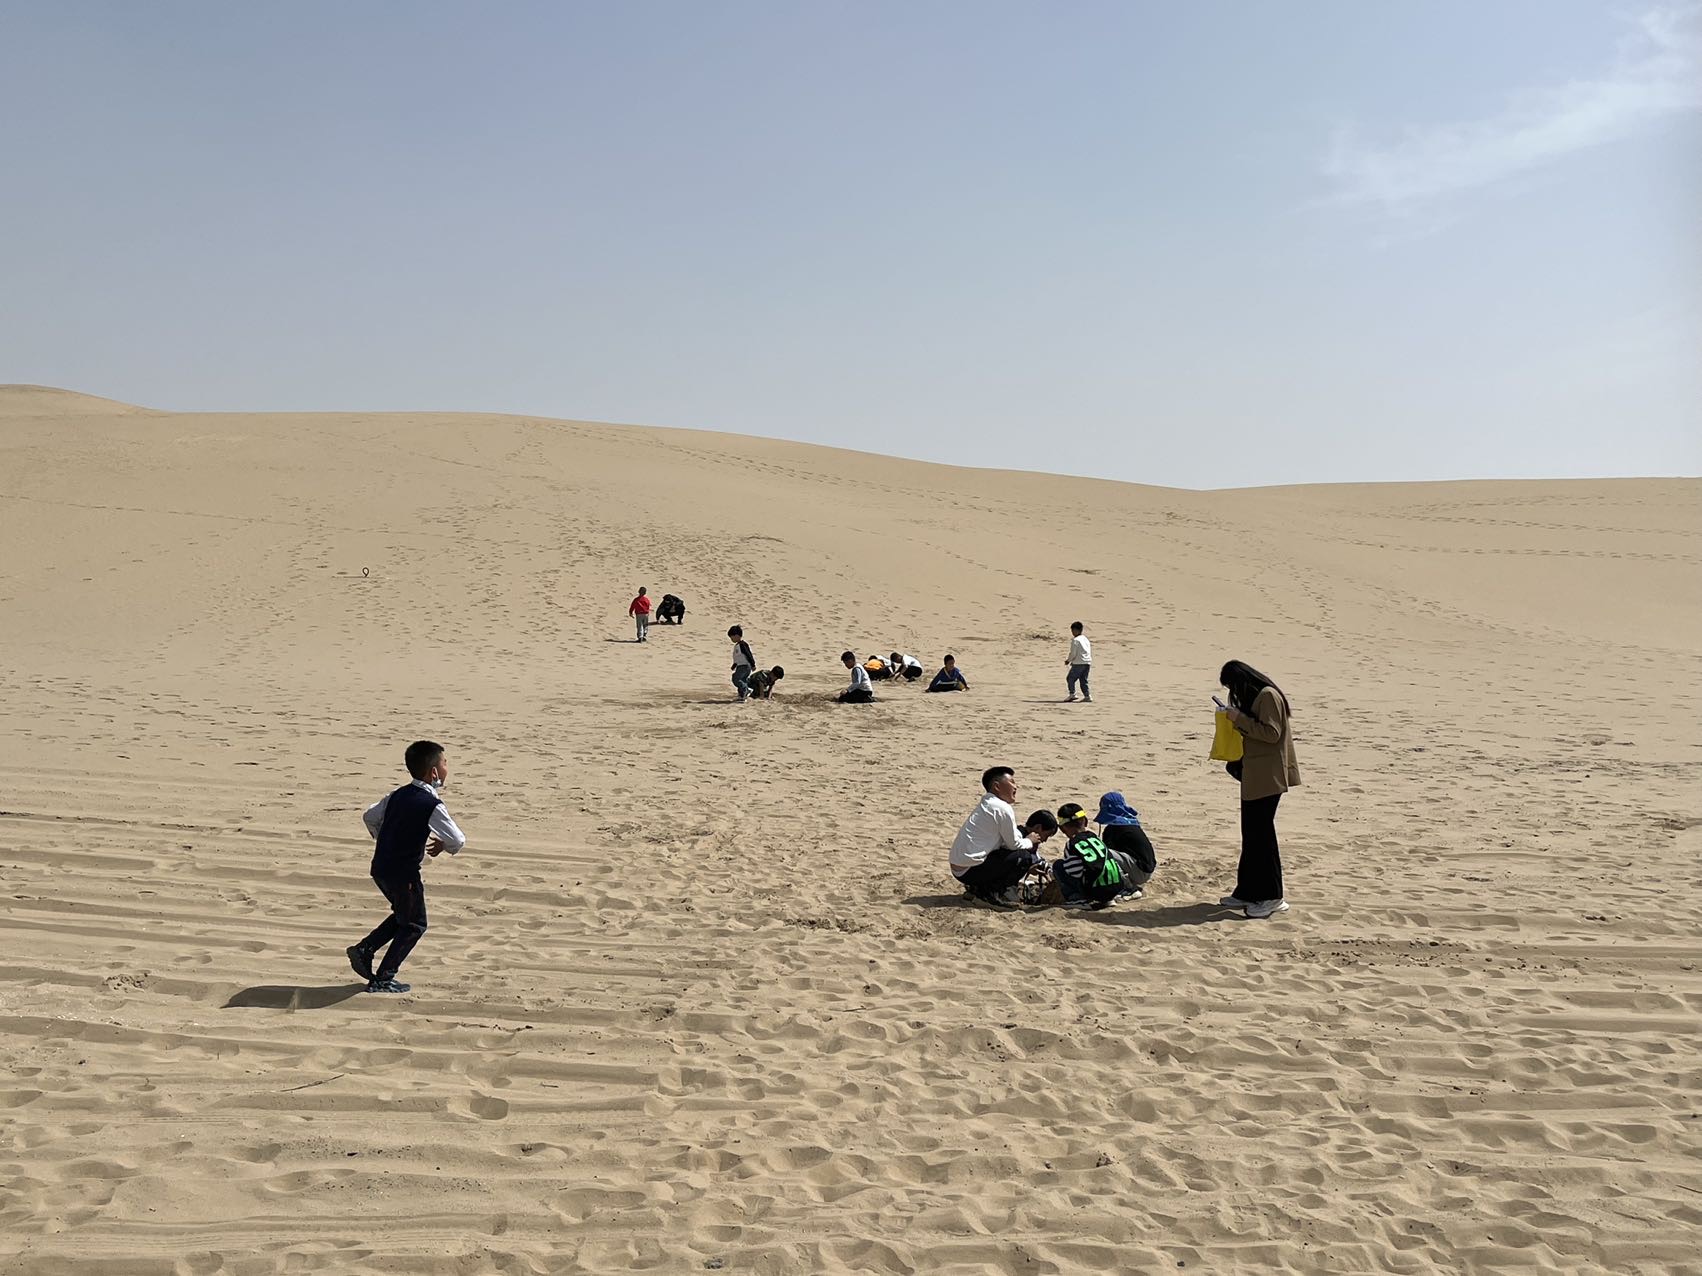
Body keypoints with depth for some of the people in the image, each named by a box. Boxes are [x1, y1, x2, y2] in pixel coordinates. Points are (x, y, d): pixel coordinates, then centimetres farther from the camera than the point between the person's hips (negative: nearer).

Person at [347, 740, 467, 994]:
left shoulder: (398, 795, 6)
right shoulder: (433, 806, -17)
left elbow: (369, 817, 18)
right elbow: (458, 841, -15)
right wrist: (443, 845, 7)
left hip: (380, 868, 8)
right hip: (403, 874, -8)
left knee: (403, 916, 26)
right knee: (414, 925, 9)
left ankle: (364, 950, 18)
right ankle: (382, 980, 11)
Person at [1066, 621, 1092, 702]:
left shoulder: (1075, 640, -8)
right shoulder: (1086, 639, 17)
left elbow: (1073, 653, -12)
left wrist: (1068, 660, 6)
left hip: (1078, 663, -8)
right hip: (1087, 663, 8)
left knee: (1070, 679, 2)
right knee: (1083, 680, 11)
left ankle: (1072, 694, -6)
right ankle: (1087, 695, 4)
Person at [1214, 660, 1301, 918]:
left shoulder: (1268, 695, -14)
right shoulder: (1256, 697, 16)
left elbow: (1271, 733, -20)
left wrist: (1239, 718, -17)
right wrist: (1235, 717, 7)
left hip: (1267, 777, -10)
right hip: (1254, 775, 10)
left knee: (1261, 832, -6)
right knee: (1252, 832, 13)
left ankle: (1272, 896, 0)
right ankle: (1247, 891, 19)